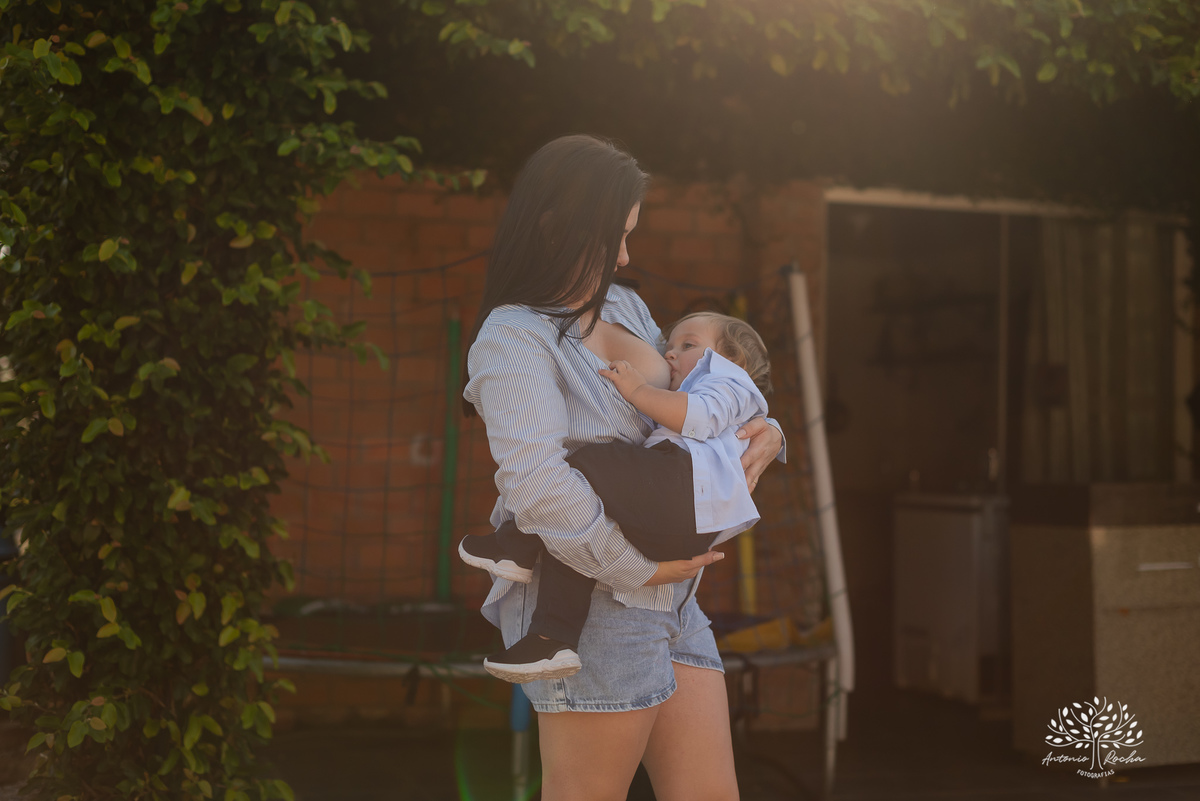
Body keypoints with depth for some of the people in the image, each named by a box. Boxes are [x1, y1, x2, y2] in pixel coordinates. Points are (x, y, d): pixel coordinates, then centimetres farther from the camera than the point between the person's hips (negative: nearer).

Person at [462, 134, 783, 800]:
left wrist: (763, 432, 7)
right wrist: (636, 568, -21)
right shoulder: (512, 339, -12)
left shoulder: (625, 307, 15)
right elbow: (534, 478, -26)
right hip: (594, 601, -8)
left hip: (668, 596, 8)